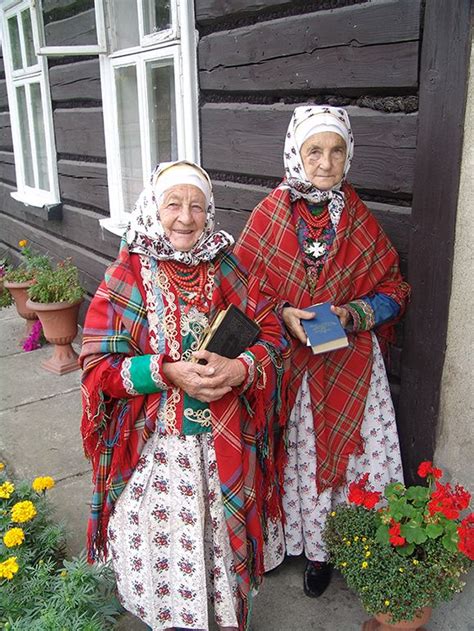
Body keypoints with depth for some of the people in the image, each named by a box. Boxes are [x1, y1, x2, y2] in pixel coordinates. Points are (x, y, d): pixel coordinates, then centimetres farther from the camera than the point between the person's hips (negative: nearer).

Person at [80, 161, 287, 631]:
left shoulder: (226, 269, 0)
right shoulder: (127, 276, -7)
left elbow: (271, 334, 2)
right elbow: (97, 364, -9)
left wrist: (238, 368, -19)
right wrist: (169, 372, -22)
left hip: (224, 440, 2)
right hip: (154, 443, -2)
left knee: (225, 534, 16)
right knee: (161, 538, 11)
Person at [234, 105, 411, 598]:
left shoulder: (359, 219, 3)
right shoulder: (269, 215, -2)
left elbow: (392, 290, 5)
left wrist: (352, 313, -13)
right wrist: (284, 315, -16)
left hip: (349, 363, 1)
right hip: (287, 363, -1)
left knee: (353, 452, 3)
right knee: (296, 453, 7)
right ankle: (314, 546, 30)